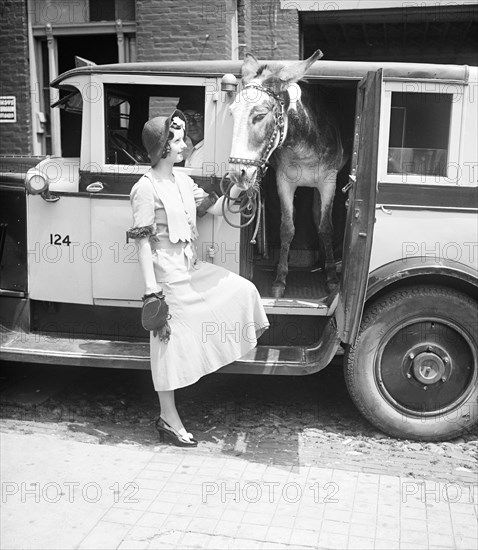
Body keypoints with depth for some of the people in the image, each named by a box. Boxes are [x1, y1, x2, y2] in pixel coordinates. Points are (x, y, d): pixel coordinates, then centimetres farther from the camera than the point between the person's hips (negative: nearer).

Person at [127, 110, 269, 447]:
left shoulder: (182, 180, 9)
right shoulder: (146, 189, -16)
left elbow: (214, 208, 14)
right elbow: (143, 242, -18)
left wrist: (237, 188, -4)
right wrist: (151, 290, -22)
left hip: (192, 268, 8)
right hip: (168, 275, -8)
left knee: (243, 291, 6)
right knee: (171, 342, 1)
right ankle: (169, 421, 14)